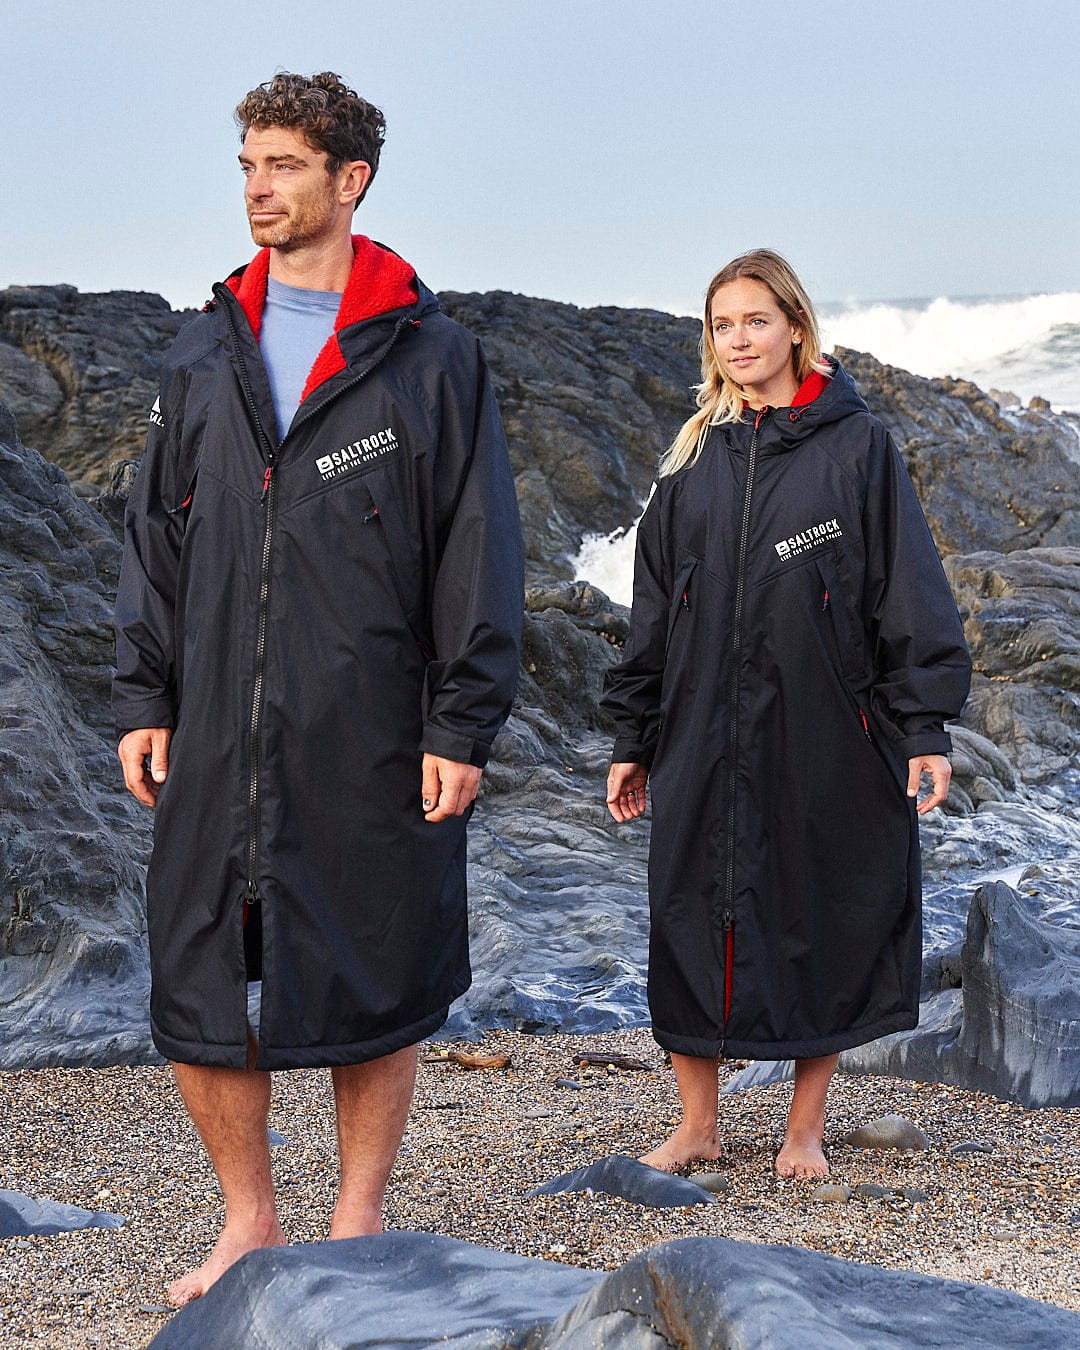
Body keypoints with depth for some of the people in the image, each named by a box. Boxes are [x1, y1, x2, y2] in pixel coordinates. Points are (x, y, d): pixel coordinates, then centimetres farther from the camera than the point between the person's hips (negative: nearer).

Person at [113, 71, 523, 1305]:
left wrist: (462, 726, -8)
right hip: (218, 741, 4)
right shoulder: (203, 359, 11)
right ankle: (249, 1222, 21)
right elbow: (154, 540, 14)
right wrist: (141, 698, 6)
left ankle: (358, 1226, 21)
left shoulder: (429, 358, 0)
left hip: (371, 743, -3)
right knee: (194, 993, 4)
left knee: (371, 988, 5)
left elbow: (477, 554, -2)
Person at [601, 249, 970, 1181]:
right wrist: (633, 737, 10)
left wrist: (925, 726, -9)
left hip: (825, 739, -3)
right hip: (705, 741, 3)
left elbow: (910, 590, -3)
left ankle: (806, 1129, 19)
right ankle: (697, 1126, 16)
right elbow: (654, 608, 13)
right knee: (692, 915, 3)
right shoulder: (695, 459, 10)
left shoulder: (855, 446, 0)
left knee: (824, 920, 5)